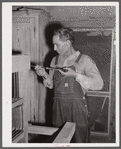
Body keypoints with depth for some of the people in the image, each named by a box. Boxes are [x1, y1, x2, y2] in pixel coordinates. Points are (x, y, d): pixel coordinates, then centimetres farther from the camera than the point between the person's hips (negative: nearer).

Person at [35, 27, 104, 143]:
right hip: (58, 107, 4)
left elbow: (98, 84, -13)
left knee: (79, 141, 6)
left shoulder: (84, 60, -5)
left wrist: (75, 75, -20)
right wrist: (45, 75, -3)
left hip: (77, 107, -4)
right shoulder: (55, 60, 9)